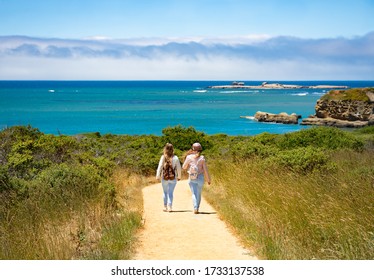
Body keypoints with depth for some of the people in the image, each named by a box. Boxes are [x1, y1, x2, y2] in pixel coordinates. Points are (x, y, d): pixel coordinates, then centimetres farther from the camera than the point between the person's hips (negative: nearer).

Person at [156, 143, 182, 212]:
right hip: (173, 178, 0)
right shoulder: (175, 158, -3)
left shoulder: (163, 157, -6)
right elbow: (179, 168, 2)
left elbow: (160, 167, -8)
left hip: (164, 178, 0)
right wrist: (179, 176, 15)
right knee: (170, 193, 6)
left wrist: (158, 176, -2)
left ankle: (165, 207, 19)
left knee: (165, 192, 15)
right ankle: (170, 206, -3)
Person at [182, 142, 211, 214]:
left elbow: (184, 167, 5)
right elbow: (205, 170, -4)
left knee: (194, 194, 1)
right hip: (200, 178, 1)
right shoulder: (202, 158, -7)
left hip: (191, 178, 0)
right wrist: (208, 179, 5)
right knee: (199, 194, 16)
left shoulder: (189, 157, -6)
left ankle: (195, 208, -17)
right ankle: (197, 208, 20)